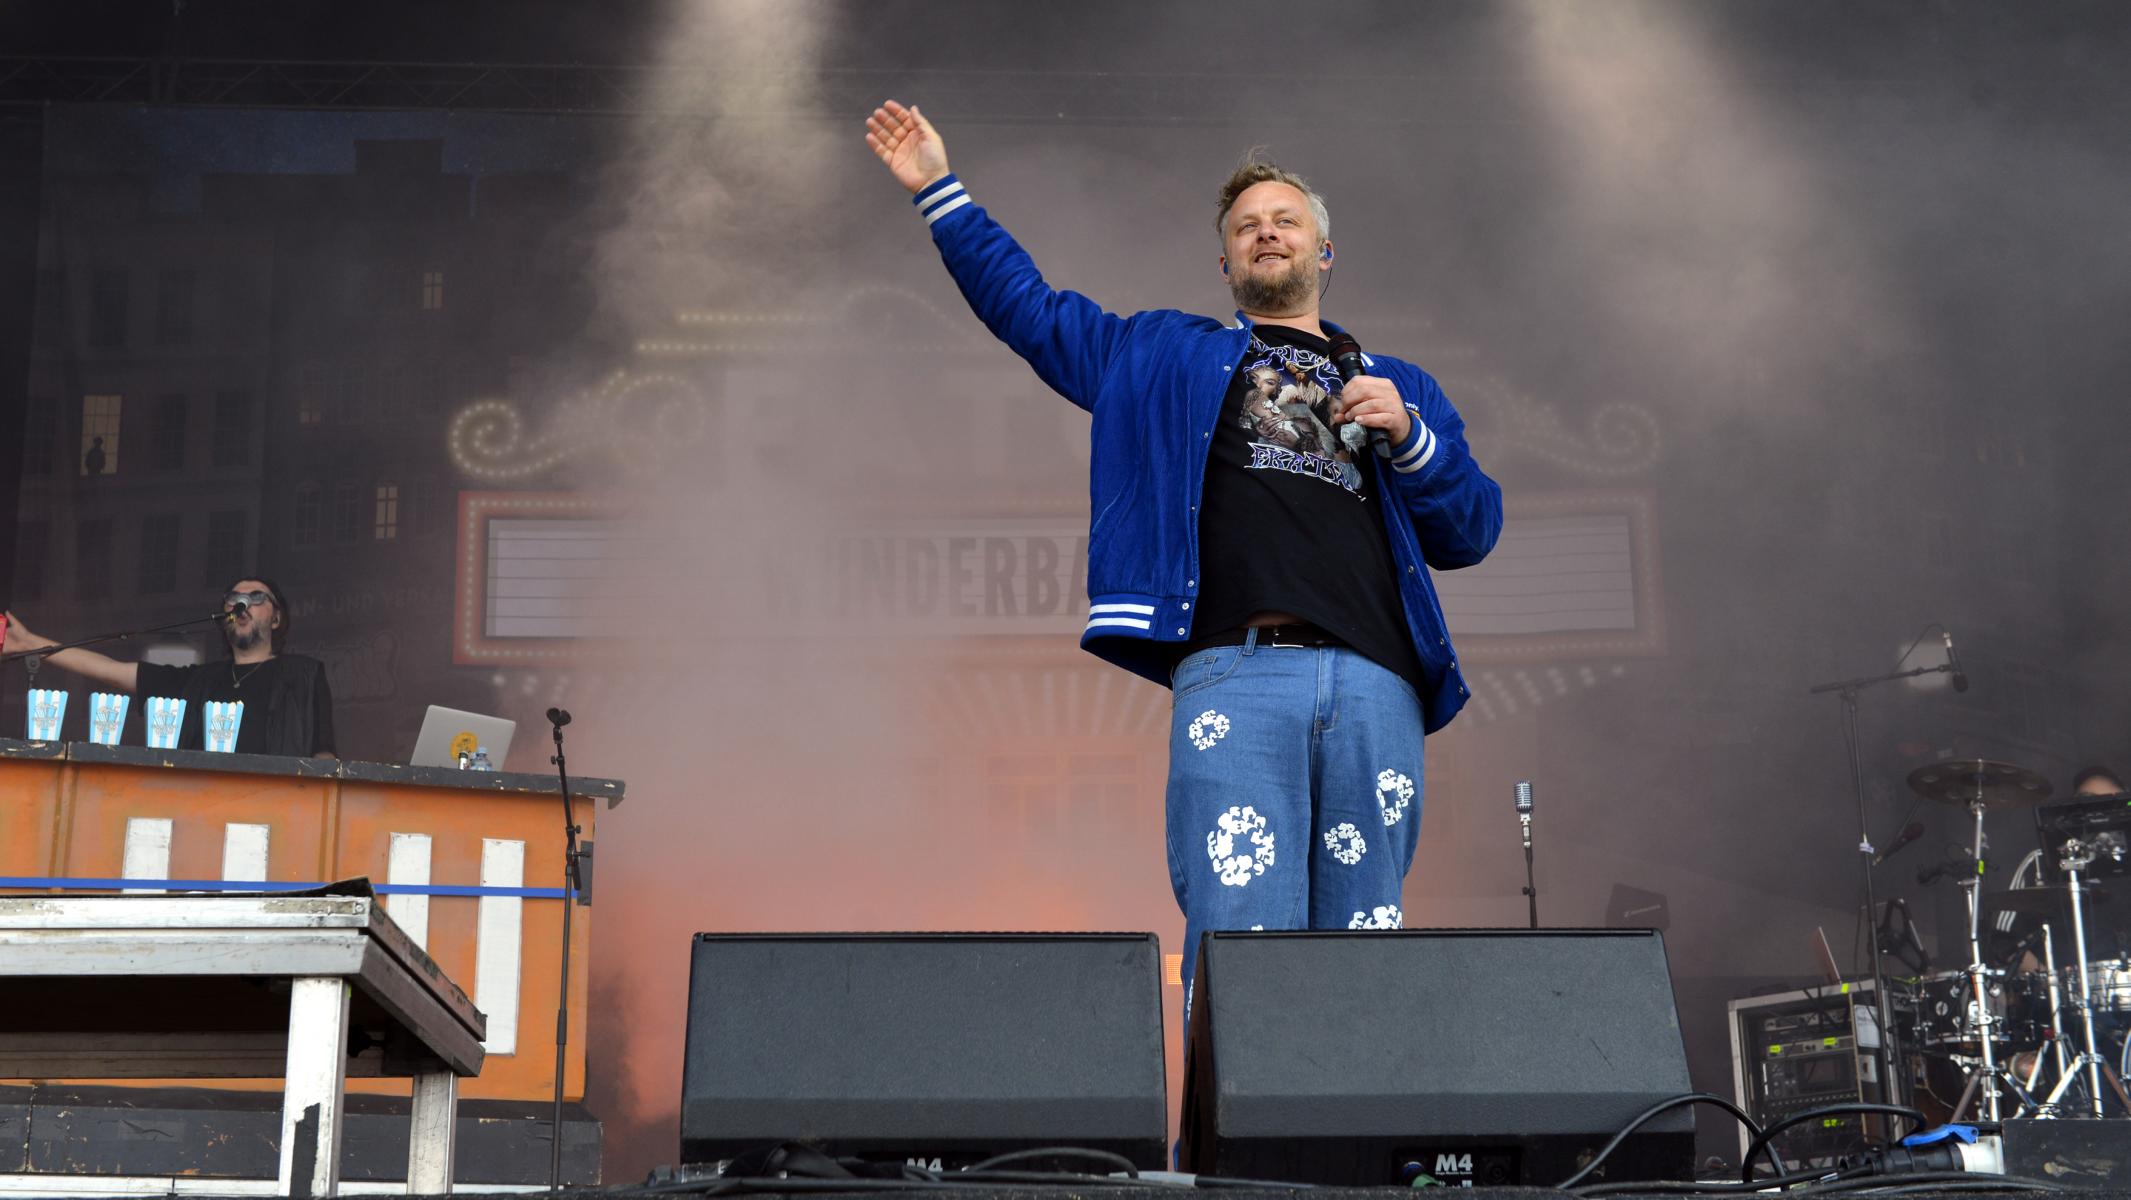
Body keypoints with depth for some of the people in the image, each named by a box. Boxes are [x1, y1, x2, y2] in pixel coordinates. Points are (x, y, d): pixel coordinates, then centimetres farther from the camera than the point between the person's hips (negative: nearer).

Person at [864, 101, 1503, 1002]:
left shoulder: (1401, 386, 31)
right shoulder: (1170, 355, 29)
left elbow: (1472, 530, 24)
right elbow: (1026, 305, 32)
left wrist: (1408, 435, 7)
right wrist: (939, 189, 30)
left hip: (1377, 684, 2)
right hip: (1234, 674, -2)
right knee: (1239, 949, -15)